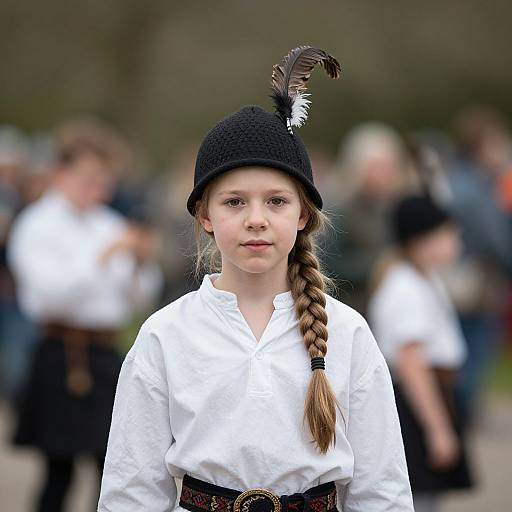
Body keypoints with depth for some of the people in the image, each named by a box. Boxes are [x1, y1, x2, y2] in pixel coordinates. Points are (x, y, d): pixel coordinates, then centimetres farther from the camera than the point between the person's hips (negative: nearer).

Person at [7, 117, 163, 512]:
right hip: (63, 358, -6)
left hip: (106, 355, 6)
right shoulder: (38, 226, -4)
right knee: (60, 468, -2)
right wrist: (105, 256, -22)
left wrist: (144, 264, -4)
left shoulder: (110, 225, 14)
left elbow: (138, 300, 16)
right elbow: (51, 292, -17)